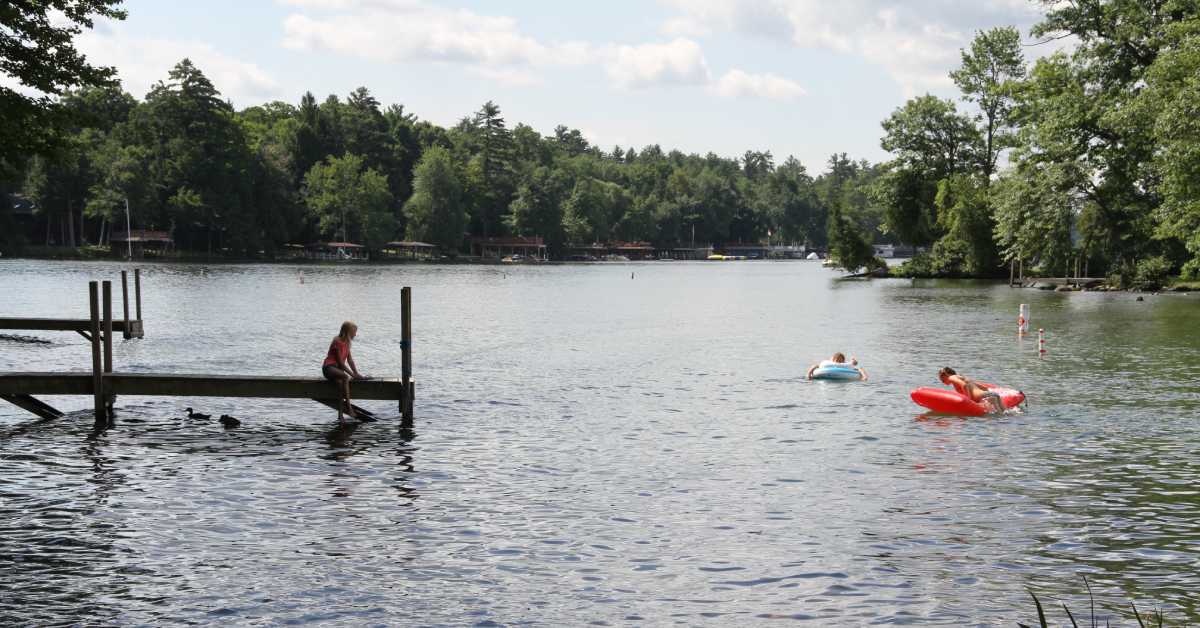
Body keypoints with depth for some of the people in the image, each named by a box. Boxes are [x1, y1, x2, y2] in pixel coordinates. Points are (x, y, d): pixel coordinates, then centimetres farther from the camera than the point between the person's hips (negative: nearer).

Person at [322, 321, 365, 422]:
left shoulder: (346, 342, 13)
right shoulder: (338, 342, -14)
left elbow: (350, 359, 14)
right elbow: (340, 362, -16)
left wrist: (356, 374, 4)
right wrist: (353, 375, -16)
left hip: (338, 368, 7)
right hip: (329, 368, -7)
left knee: (340, 382, -27)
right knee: (345, 377, -36)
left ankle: (340, 415, -34)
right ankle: (349, 408, -41)